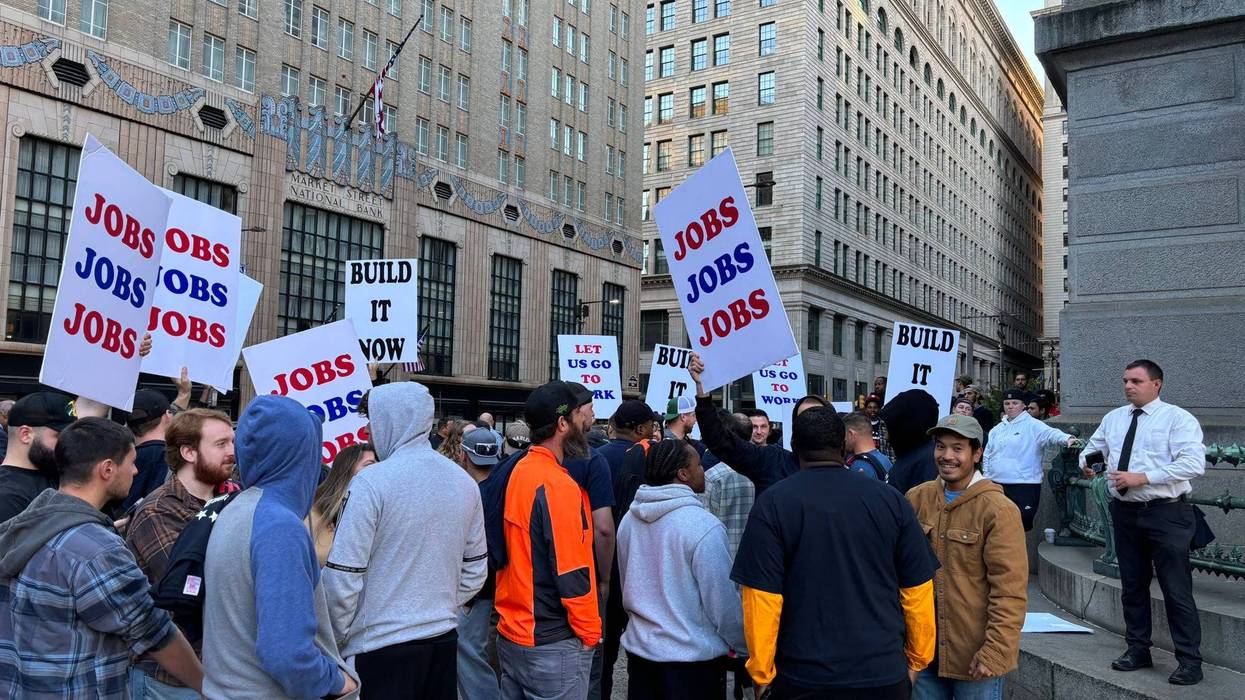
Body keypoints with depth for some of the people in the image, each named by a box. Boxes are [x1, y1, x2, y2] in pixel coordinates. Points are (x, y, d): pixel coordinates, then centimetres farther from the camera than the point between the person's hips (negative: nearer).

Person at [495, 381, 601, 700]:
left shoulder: (518, 471, 5)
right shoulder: (558, 486, -20)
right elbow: (572, 573, -20)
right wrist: (590, 633, -9)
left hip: (511, 632, 8)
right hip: (552, 645, -8)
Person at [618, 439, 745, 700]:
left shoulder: (629, 519, -1)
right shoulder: (703, 526, -21)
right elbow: (724, 605, -17)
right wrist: (747, 649, -2)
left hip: (639, 648, 6)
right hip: (693, 657, -6)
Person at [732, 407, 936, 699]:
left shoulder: (773, 503, -11)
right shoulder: (891, 500, -3)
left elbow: (762, 597, -13)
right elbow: (918, 590, 1)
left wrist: (761, 673, -1)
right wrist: (917, 660, 14)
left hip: (803, 677, -2)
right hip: (885, 674, 2)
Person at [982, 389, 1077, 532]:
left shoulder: (1032, 425, -4)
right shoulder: (997, 429, 15)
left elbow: (1051, 433, -23)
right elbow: (988, 455, 20)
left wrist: (1067, 438, -42)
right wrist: (987, 476, 11)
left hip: (1025, 487, -6)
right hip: (997, 485, 6)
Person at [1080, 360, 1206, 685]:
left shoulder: (1178, 418, -8)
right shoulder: (1113, 418, 12)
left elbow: (1193, 463, -19)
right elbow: (1093, 448, 22)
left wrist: (1142, 477, -23)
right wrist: (1087, 462, -2)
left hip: (1166, 513, -6)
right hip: (1125, 512, 6)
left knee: (1176, 588, -2)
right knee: (1132, 585, 15)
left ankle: (1190, 661, 10)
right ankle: (1138, 650, 28)